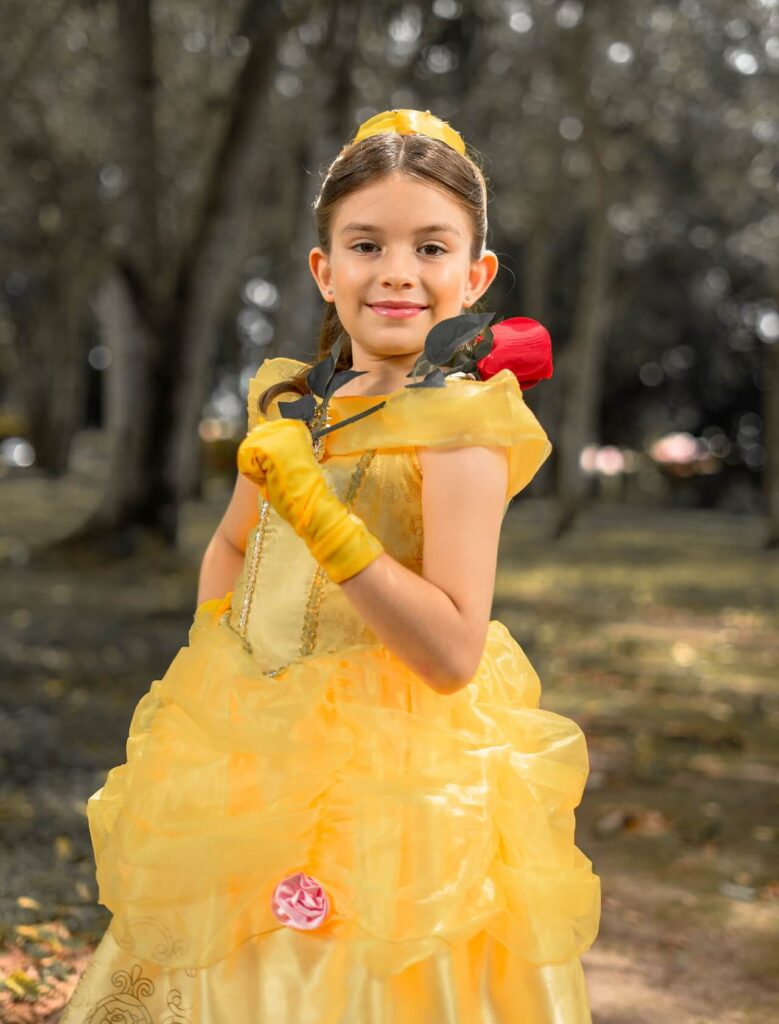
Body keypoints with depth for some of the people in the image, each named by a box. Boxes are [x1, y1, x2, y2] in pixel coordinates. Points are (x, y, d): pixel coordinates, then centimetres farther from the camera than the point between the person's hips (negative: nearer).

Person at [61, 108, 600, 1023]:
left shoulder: (457, 425, -15)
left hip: (387, 769, -6)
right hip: (254, 757, 6)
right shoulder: (290, 402, 4)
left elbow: (453, 654, -23)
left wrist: (322, 517, -26)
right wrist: (213, 659, 9)